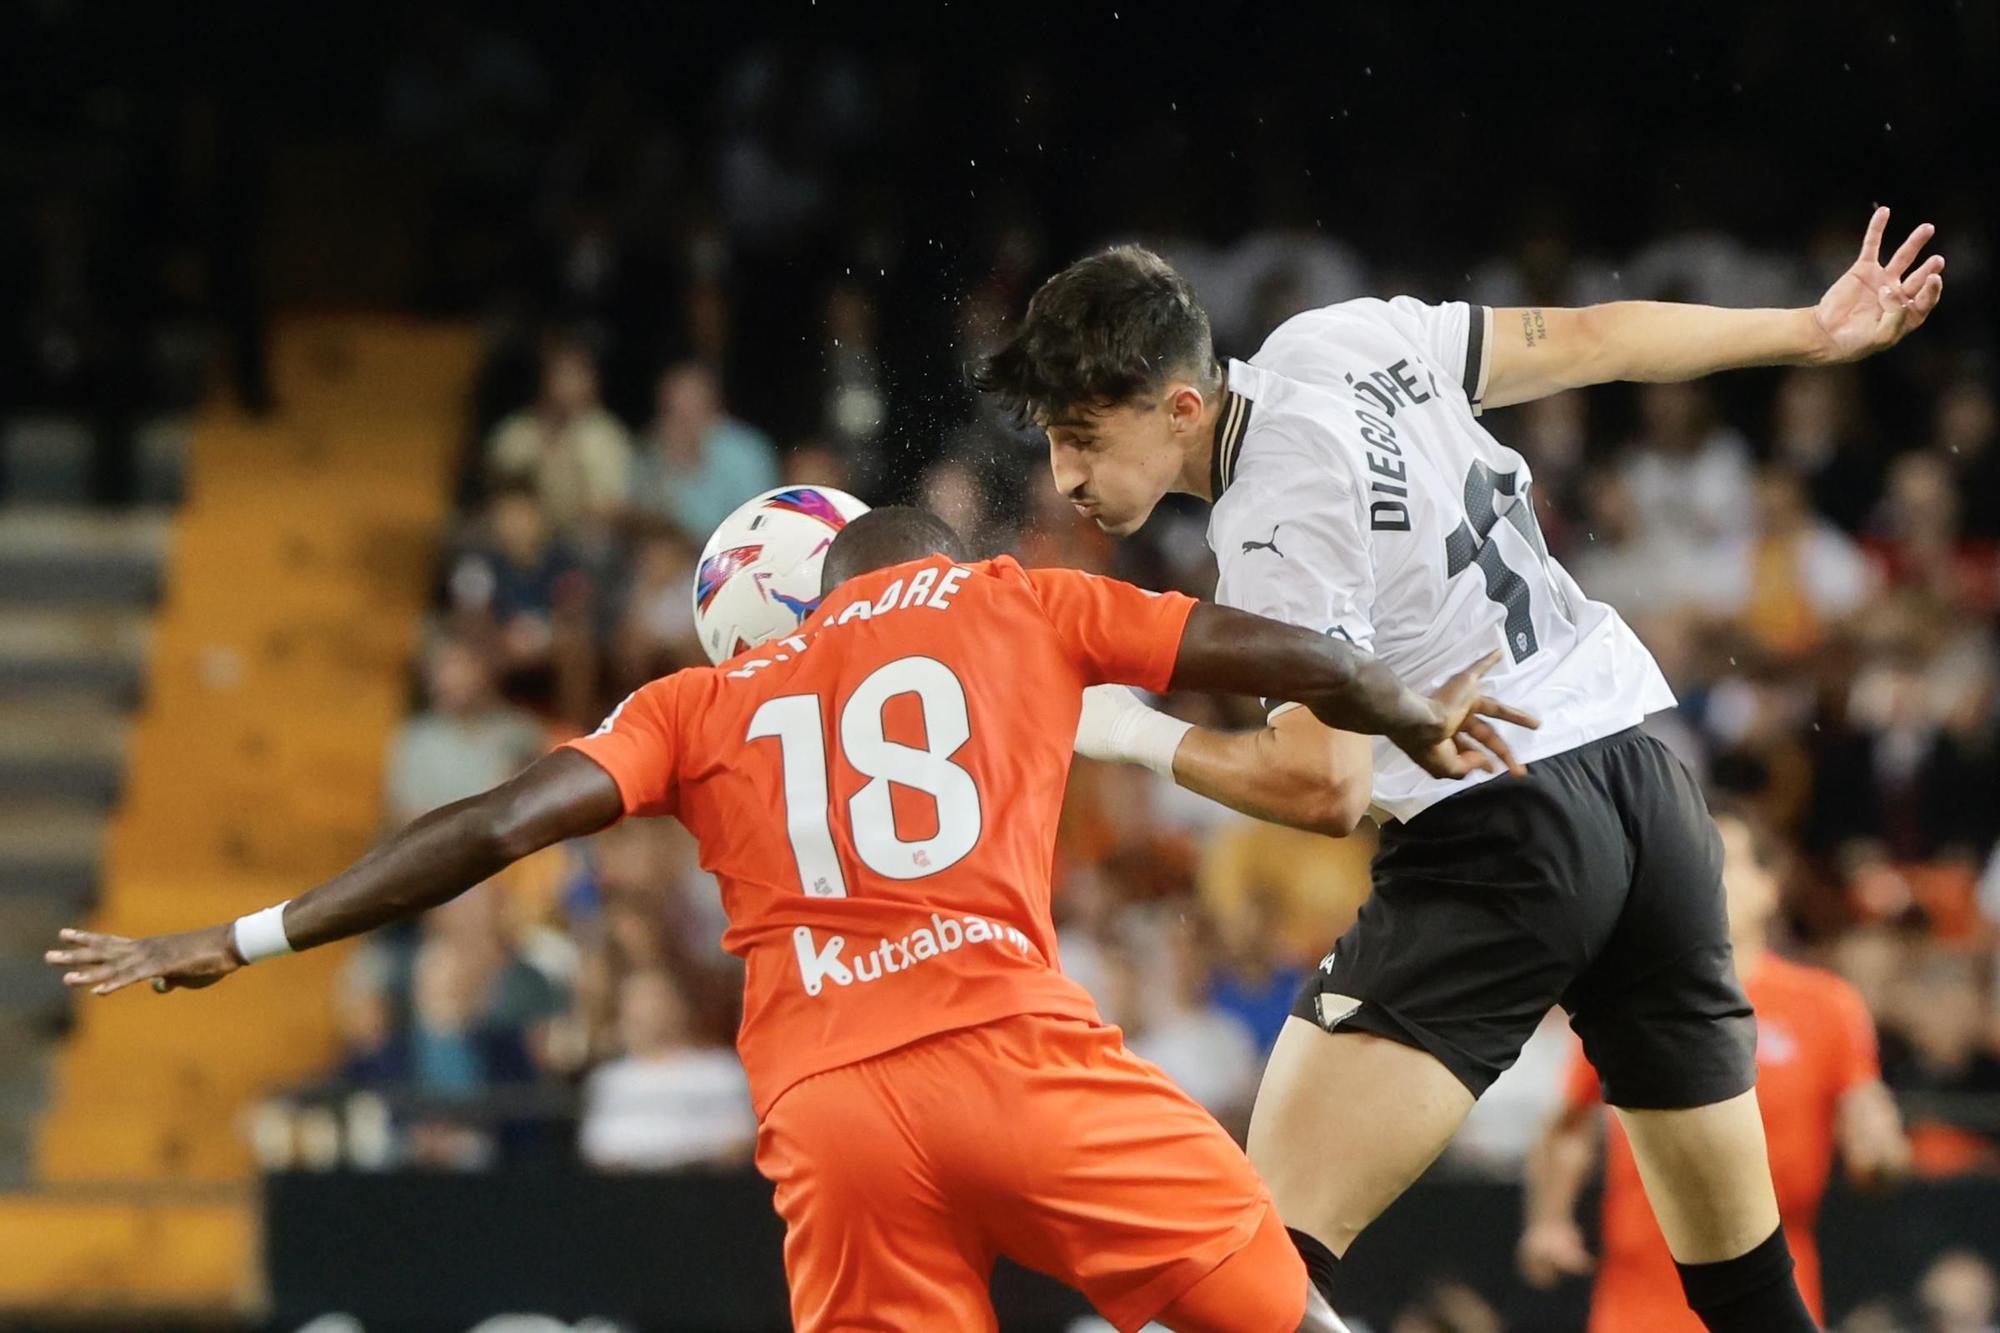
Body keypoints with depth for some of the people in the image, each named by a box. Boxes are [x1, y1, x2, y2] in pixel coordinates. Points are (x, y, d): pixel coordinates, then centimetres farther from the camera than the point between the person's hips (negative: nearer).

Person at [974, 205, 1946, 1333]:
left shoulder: (1275, 529, -16)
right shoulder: (1342, 340, 5)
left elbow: (1325, 787, -19)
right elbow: (1591, 340, 14)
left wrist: (1136, 734, -5)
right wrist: (1820, 332, 25)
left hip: (1500, 835, -8)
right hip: (1645, 778, 9)